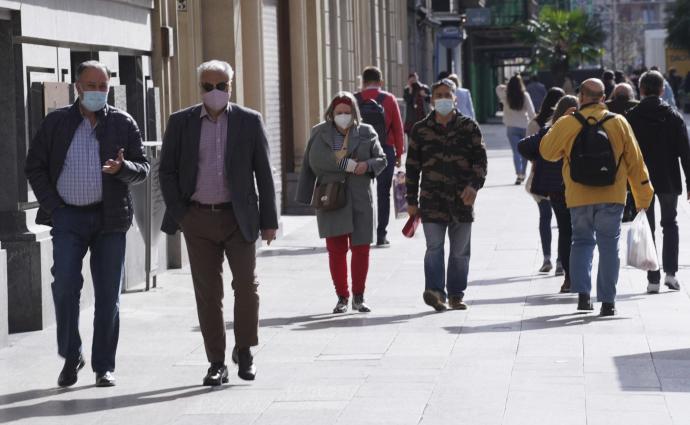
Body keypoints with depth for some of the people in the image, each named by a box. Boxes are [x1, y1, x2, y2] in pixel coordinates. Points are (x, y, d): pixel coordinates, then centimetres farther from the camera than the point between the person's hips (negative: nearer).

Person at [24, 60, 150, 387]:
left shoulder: (123, 124, 8)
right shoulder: (55, 123, 7)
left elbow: (143, 169, 8)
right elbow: (34, 167, 8)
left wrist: (122, 168, -15)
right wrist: (52, 206, -3)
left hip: (110, 217, 1)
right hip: (68, 216, 0)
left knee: (108, 293, 1)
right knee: (65, 284, -13)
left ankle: (104, 366, 9)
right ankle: (71, 356, 4)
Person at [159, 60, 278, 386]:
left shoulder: (250, 121, 2)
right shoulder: (180, 123, 5)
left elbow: (263, 173, 3)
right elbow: (167, 171, 7)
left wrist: (269, 220, 0)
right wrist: (178, 213, -3)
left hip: (238, 217, -1)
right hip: (198, 218, 1)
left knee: (246, 285, -3)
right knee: (207, 291, 3)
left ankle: (244, 351, 17)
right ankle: (216, 362, 9)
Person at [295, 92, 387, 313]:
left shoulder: (366, 133, 5)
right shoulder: (319, 133, 6)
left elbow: (381, 160, 10)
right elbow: (310, 165, 7)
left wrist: (367, 165, -13)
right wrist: (305, 199, 4)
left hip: (359, 200, 0)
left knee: (361, 248, 1)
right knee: (336, 249, -1)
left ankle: (358, 297, 13)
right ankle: (342, 297, 9)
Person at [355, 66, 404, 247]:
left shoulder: (354, 100, 2)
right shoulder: (389, 99, 0)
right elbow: (398, 128, 0)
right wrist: (399, 153, 6)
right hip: (386, 150, -1)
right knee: (383, 193, 4)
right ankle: (381, 236, 2)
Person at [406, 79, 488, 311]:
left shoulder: (468, 127, 6)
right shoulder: (420, 130, 8)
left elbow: (480, 159, 2)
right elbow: (412, 166, 11)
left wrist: (474, 185, -14)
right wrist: (412, 201, 8)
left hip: (462, 198, 1)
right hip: (432, 198, -1)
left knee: (460, 251, 7)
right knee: (434, 247, -14)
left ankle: (456, 294, 17)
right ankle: (435, 290, -21)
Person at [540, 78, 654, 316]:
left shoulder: (567, 124, -5)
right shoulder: (618, 123, -1)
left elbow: (547, 152, 9)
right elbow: (635, 162, 4)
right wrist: (643, 197, 12)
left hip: (579, 197, 0)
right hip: (612, 197, 0)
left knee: (582, 242, 17)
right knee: (609, 246, 6)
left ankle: (582, 292, 4)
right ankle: (607, 301, 3)